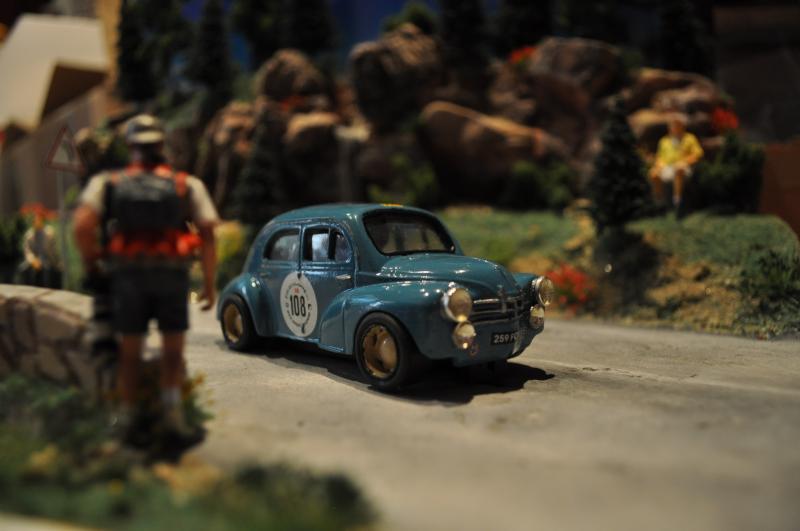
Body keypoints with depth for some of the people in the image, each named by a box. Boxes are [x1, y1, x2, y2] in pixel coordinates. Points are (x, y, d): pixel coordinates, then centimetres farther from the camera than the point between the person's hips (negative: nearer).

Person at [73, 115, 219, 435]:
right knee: (173, 353, 15)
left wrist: (90, 261, 6)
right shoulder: (188, 184, 7)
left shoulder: (106, 183, 5)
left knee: (130, 354, 17)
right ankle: (172, 405, -5)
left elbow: (82, 224, -11)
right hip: (173, 276, 0)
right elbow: (207, 234, -1)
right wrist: (210, 284, 3)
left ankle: (126, 417, 19)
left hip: (128, 276, 0)